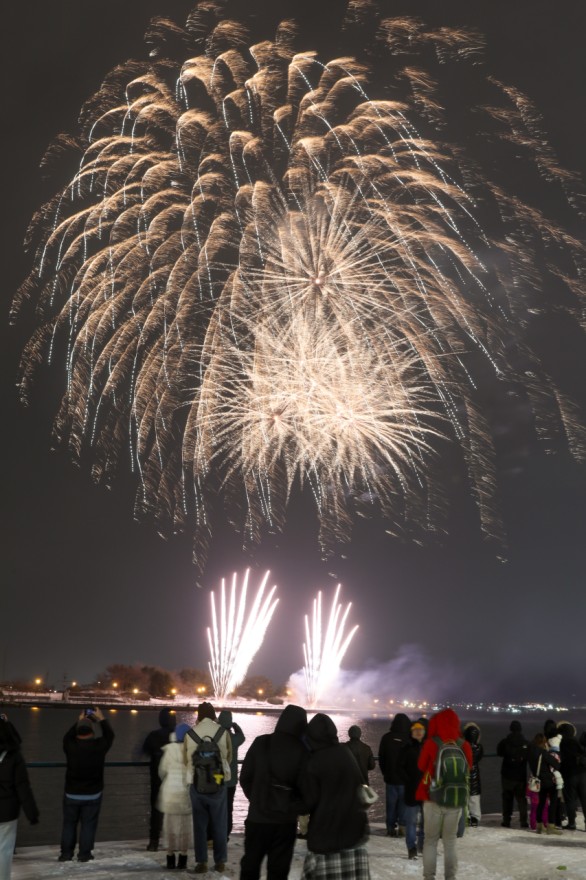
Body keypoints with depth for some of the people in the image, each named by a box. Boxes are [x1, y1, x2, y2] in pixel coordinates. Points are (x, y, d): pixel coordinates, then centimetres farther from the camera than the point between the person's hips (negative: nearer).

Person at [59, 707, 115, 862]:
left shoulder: (71, 747, -11)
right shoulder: (99, 747, -13)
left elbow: (67, 737, 13)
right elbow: (110, 736, 7)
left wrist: (79, 721, 20)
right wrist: (101, 719, 16)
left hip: (71, 794, 1)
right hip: (93, 794, -1)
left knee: (69, 824, 14)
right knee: (88, 824, 7)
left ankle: (66, 853, 17)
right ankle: (84, 854, 8)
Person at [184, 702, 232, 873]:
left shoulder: (190, 733, -7)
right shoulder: (223, 732, -8)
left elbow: (186, 759, 4)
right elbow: (229, 757, 4)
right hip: (219, 782, 0)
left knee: (200, 823, 9)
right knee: (219, 823, 11)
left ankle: (201, 861, 10)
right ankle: (220, 861, 15)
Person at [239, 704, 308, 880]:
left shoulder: (261, 743, -4)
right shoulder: (303, 752, -10)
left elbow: (245, 777, 0)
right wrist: (295, 809, 5)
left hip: (257, 817, 1)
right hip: (286, 821, -1)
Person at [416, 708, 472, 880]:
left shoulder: (431, 744, -13)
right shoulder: (464, 746, -7)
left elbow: (421, 766, 3)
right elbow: (468, 769, 10)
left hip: (433, 799, -2)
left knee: (430, 840, 11)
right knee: (450, 841, 15)